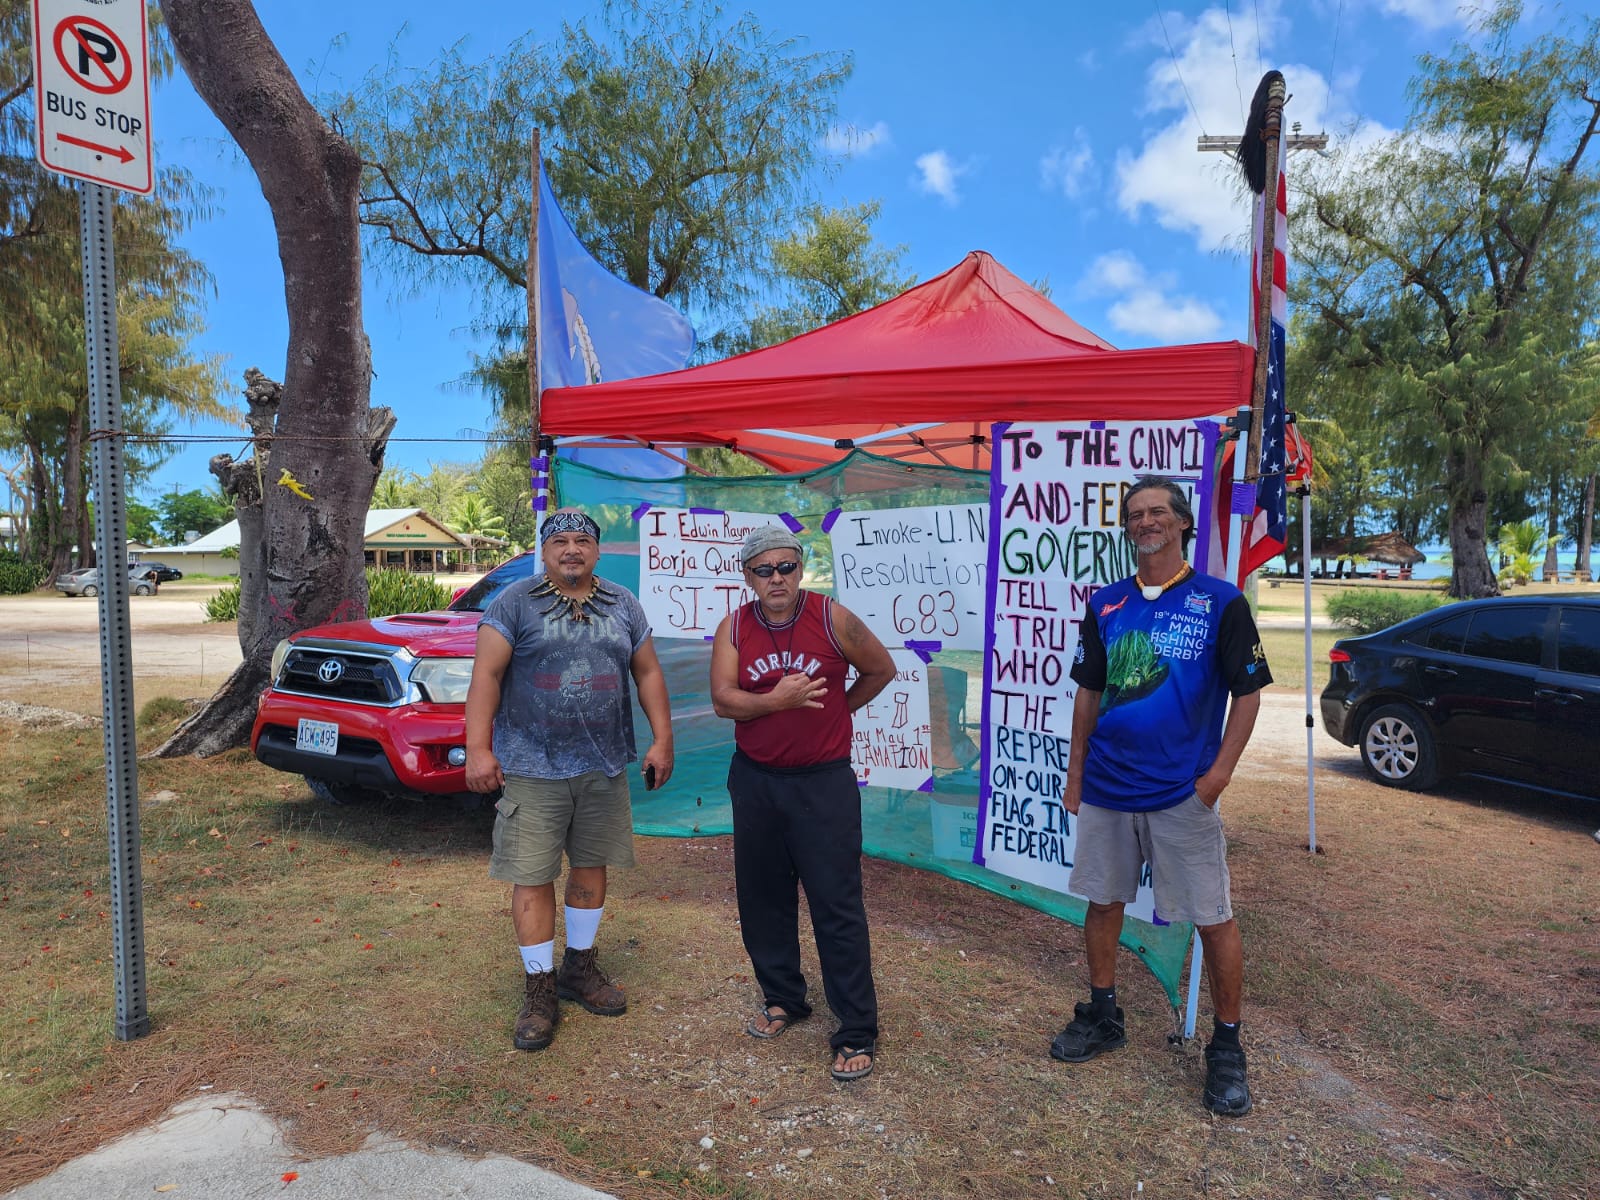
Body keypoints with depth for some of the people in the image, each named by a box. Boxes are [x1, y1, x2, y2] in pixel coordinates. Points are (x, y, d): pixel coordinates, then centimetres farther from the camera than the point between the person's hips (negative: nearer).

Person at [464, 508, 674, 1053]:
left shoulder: (623, 605, 10)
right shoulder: (514, 604, -3)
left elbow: (648, 673, 12)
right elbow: (486, 676, -8)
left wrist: (662, 739, 6)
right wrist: (478, 747, -16)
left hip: (606, 767, 4)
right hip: (533, 768, -4)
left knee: (592, 867, 14)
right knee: (531, 876, 0)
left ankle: (580, 967, 32)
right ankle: (540, 990, 14)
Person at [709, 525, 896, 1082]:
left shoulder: (833, 620, -9)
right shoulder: (734, 628, -1)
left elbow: (882, 669, 5)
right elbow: (722, 699, -9)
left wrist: (836, 710, 6)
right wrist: (775, 702, -24)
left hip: (824, 783, -4)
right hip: (755, 781, 4)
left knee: (837, 907, -3)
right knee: (762, 898, 15)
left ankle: (857, 1034, 9)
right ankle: (783, 999, 36)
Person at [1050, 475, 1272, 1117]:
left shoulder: (1220, 602, -4)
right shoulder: (1105, 604, 6)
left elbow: (1247, 694, -3)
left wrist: (1217, 776, -10)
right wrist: (1074, 774, 9)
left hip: (1183, 793, -4)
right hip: (1106, 787, 4)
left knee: (1214, 919, 2)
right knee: (1102, 901, 14)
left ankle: (1226, 1046, 21)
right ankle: (1102, 1016, 33)